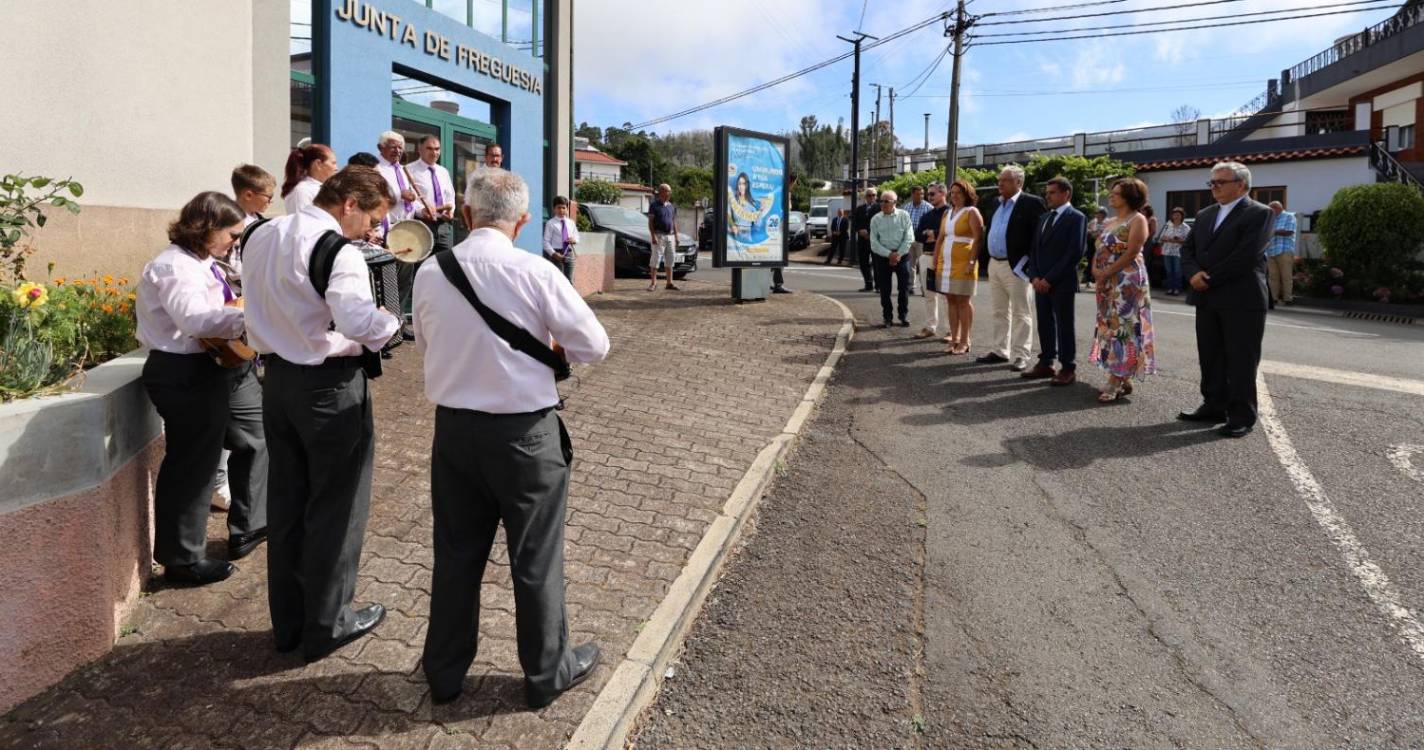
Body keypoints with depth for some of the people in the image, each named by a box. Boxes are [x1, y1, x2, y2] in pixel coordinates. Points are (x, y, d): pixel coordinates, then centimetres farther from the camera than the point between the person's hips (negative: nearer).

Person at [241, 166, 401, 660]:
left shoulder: (262, 236, 8)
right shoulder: (335, 249, -19)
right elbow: (358, 322, -31)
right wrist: (394, 323, -13)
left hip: (277, 376, 8)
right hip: (331, 385, -8)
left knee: (287, 502, 16)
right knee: (336, 506, 6)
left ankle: (288, 621, 27)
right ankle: (326, 624, 17)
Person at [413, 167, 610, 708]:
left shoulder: (429, 274, -4)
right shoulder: (534, 273, -17)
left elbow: (424, 345, 11)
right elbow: (595, 346, -9)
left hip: (454, 427, 4)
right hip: (524, 432, -4)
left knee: (456, 552, 18)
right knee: (535, 557, 11)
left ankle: (445, 670, 34)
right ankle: (546, 673, 29)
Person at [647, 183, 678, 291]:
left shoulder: (672, 206, 13)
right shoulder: (654, 205, -4)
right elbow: (650, 222, -8)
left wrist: (676, 236, 11)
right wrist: (653, 236, -16)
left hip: (670, 236, 6)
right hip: (659, 236, -6)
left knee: (670, 259, 6)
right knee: (656, 259, -5)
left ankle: (670, 282, 12)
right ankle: (653, 283, -1)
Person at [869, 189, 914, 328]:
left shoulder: (903, 216, 0)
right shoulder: (875, 219, 2)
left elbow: (909, 238, -3)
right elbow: (874, 242, -1)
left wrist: (898, 254, -12)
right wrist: (889, 254, -12)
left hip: (902, 254, -1)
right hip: (883, 256, 1)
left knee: (904, 287, 1)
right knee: (884, 289, 3)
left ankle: (904, 316, 13)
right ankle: (887, 318, 13)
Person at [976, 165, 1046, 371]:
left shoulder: (1031, 203, -9)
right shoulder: (995, 203, 13)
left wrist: (1030, 263, -18)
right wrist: (984, 257, 10)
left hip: (1015, 266, -7)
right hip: (994, 264, 7)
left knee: (1020, 313, 0)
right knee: (1000, 312, 15)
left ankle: (1020, 356, 3)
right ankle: (1000, 350, 23)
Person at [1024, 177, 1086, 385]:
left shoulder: (1076, 218, -6)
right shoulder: (1044, 217, 16)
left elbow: (1074, 252, -14)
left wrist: (1050, 279, -15)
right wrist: (1034, 276, 0)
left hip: (1062, 282, -7)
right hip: (1041, 281, 7)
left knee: (1064, 325, 0)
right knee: (1044, 323, 9)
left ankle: (1068, 368, 7)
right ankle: (1045, 363, 17)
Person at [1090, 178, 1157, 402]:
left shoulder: (1137, 220, -7)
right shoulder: (1109, 222, 17)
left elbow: (1132, 253, -16)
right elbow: (1100, 249, 16)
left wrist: (1106, 273, -17)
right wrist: (1095, 269, -4)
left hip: (1127, 281, -8)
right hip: (1106, 282, 9)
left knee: (1123, 326, -7)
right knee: (1112, 326, 8)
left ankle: (1116, 382, -6)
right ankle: (1123, 380, 15)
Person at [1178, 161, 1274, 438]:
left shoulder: (1259, 214, -6)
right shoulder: (1204, 215, 16)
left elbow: (1246, 256, -16)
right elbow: (1187, 248, 11)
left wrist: (1209, 279, -13)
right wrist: (1194, 273, -9)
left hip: (1242, 300, -7)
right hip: (1207, 300, 7)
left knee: (1241, 361, 0)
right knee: (1210, 358, 11)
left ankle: (1242, 416, 7)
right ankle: (1214, 407, 21)